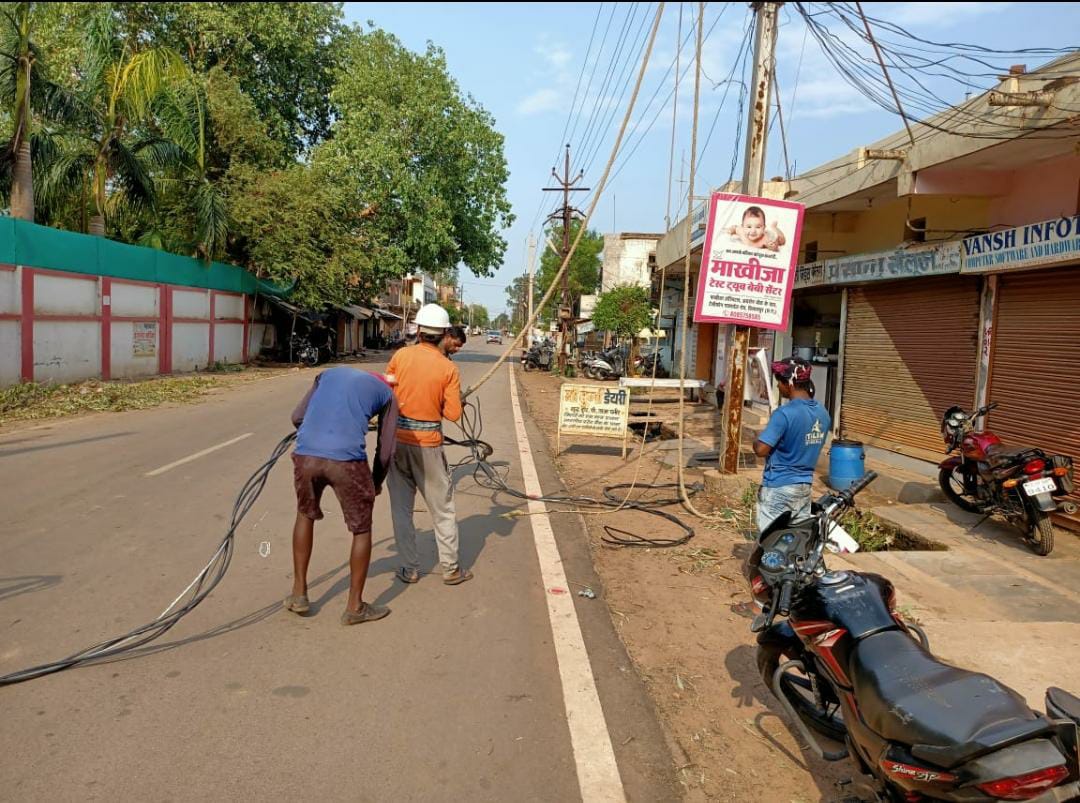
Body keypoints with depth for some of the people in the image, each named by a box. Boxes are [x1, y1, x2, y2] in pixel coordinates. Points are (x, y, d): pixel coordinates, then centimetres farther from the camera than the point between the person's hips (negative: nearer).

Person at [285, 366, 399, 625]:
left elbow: (297, 417, 23)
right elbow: (386, 450, 17)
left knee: (305, 515, 29)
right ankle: (354, 606, 26)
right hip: (347, 459, -3)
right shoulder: (386, 393, 21)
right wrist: (376, 483, 34)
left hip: (305, 455, 3)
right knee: (362, 530, 18)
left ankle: (299, 594, 36)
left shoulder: (329, 373, 29)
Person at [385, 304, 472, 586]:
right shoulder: (448, 368, -8)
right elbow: (453, 414, -9)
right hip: (428, 445, -2)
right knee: (442, 509, 12)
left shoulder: (401, 355, -3)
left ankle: (409, 568, 18)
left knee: (401, 507, 13)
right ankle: (451, 569, 21)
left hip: (397, 438, 2)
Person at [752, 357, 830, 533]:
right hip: (805, 487, 7)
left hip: (778, 488, -7)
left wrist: (755, 442, -1)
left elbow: (761, 450, -23)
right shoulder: (823, 413, 3)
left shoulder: (784, 413, -20)